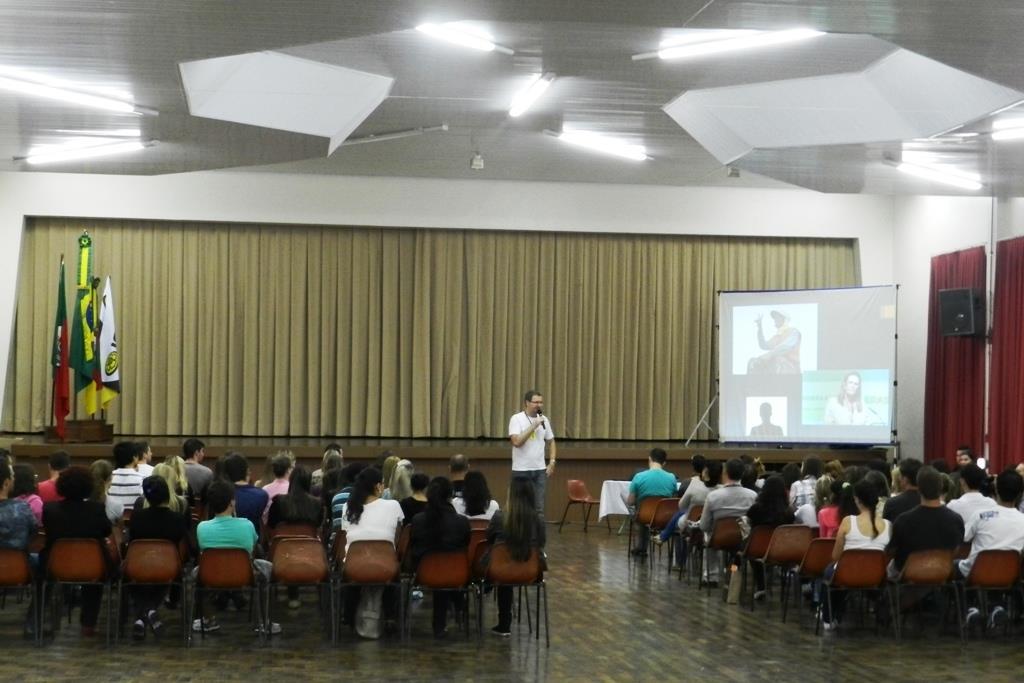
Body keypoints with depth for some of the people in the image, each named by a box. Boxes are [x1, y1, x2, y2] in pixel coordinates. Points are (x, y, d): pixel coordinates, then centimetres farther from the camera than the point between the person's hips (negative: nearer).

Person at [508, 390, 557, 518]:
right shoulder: (517, 419, -9)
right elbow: (516, 442, -22)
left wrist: (552, 462, 6)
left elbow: (551, 442, 17)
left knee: (539, 508, 6)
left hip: (540, 470, 5)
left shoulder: (544, 419, 8)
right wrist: (533, 426, -20)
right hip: (521, 470, -5)